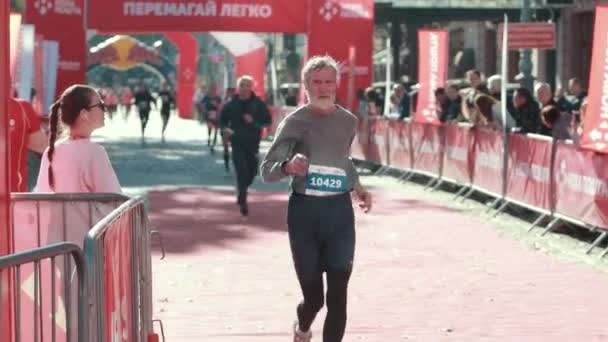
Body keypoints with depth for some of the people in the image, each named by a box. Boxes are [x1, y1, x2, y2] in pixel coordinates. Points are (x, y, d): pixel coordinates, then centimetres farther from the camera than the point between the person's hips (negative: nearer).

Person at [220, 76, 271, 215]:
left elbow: (268, 120, -1)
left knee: (252, 171, 10)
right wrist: (225, 128, -9)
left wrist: (254, 120, -17)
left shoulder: (258, 103, 2)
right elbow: (222, 120, 13)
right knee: (241, 171, -10)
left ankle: (241, 193, 38)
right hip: (237, 142, -2)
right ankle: (243, 202, -8)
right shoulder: (231, 104, 3)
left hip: (253, 143, 2)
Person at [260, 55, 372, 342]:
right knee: (313, 295, 5)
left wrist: (357, 188, 14)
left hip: (339, 210, 3)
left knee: (338, 294, -7)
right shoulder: (295, 122, -7)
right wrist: (288, 166, -32)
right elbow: (266, 170, -11)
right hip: (304, 210, -3)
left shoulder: (348, 121, 7)